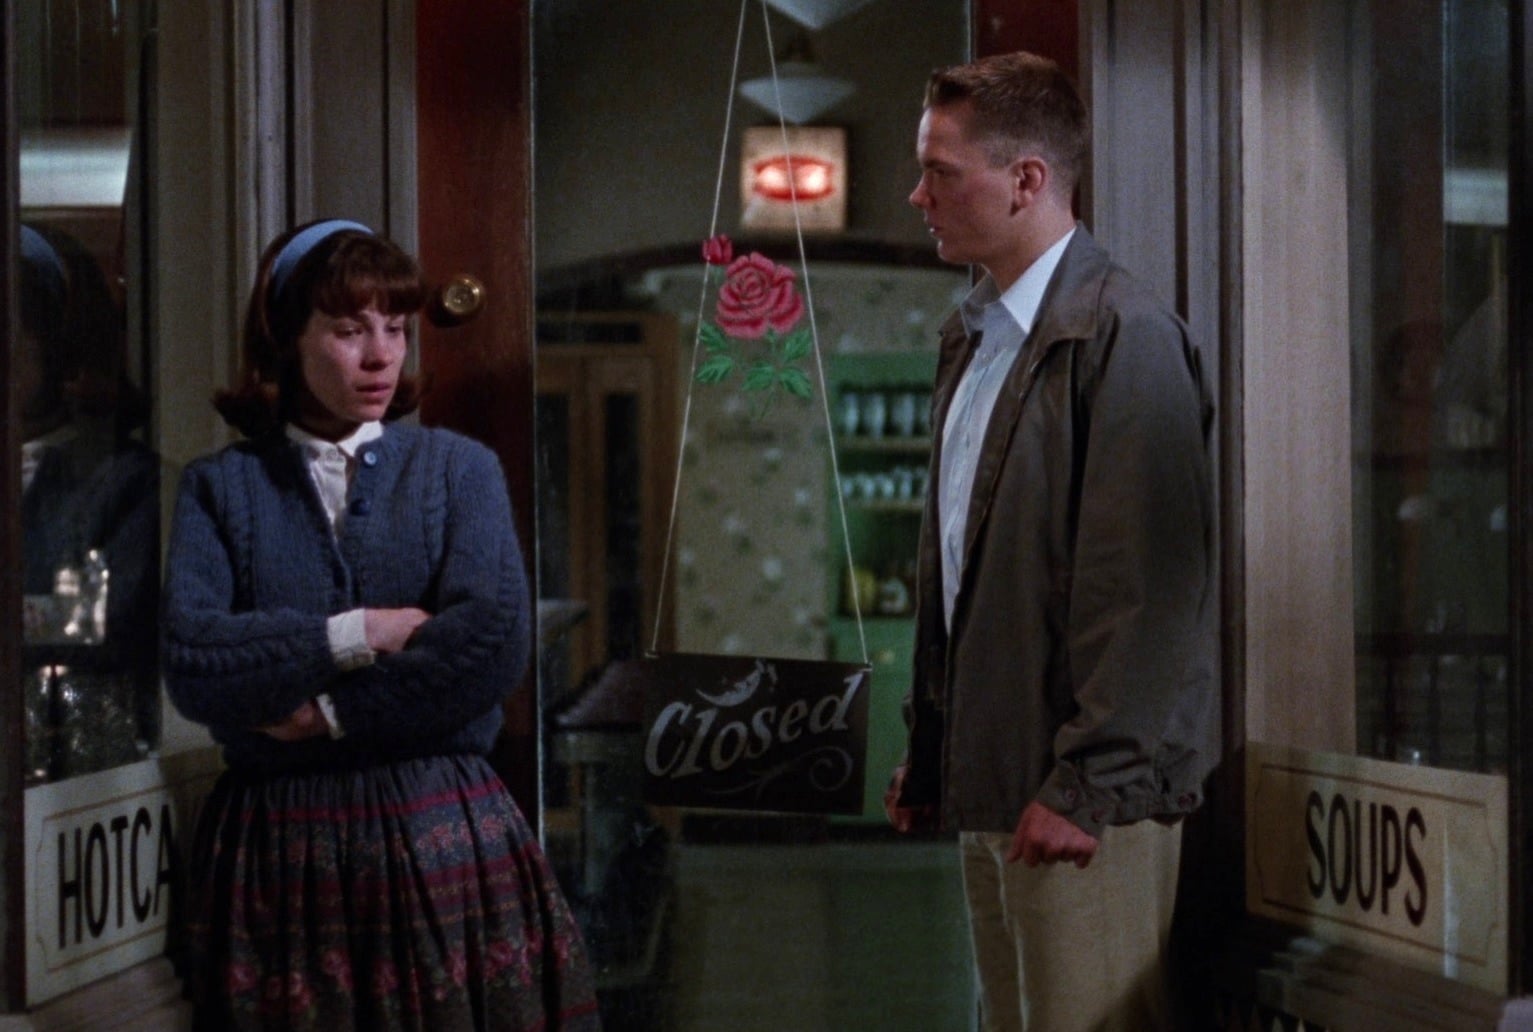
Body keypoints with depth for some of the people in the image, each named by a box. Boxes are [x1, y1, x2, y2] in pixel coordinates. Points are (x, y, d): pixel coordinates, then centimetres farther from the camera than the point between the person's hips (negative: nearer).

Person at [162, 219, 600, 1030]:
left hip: (441, 837, 0)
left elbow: (494, 642, -11)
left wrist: (329, 714, -11)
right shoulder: (220, 487, 7)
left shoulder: (460, 469, 6)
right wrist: (355, 635, -12)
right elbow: (190, 662, -9)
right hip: (276, 845, 0)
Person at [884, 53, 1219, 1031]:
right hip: (988, 784, 9)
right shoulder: (974, 336, 15)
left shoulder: (1123, 335, -13)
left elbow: (1144, 583, -17)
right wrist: (930, 750, 18)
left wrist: (1086, 786, -19)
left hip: (1083, 800, -8)